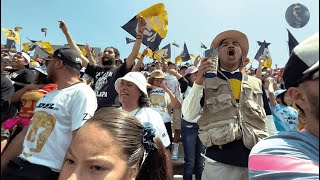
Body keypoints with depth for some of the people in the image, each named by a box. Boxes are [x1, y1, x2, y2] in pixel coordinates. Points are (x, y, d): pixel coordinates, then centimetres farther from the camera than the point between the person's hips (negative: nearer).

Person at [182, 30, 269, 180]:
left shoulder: (256, 83, 12)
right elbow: (188, 115, -8)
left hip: (256, 158, 4)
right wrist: (198, 81, -17)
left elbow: (267, 119, 15)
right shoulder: (206, 81, 1)